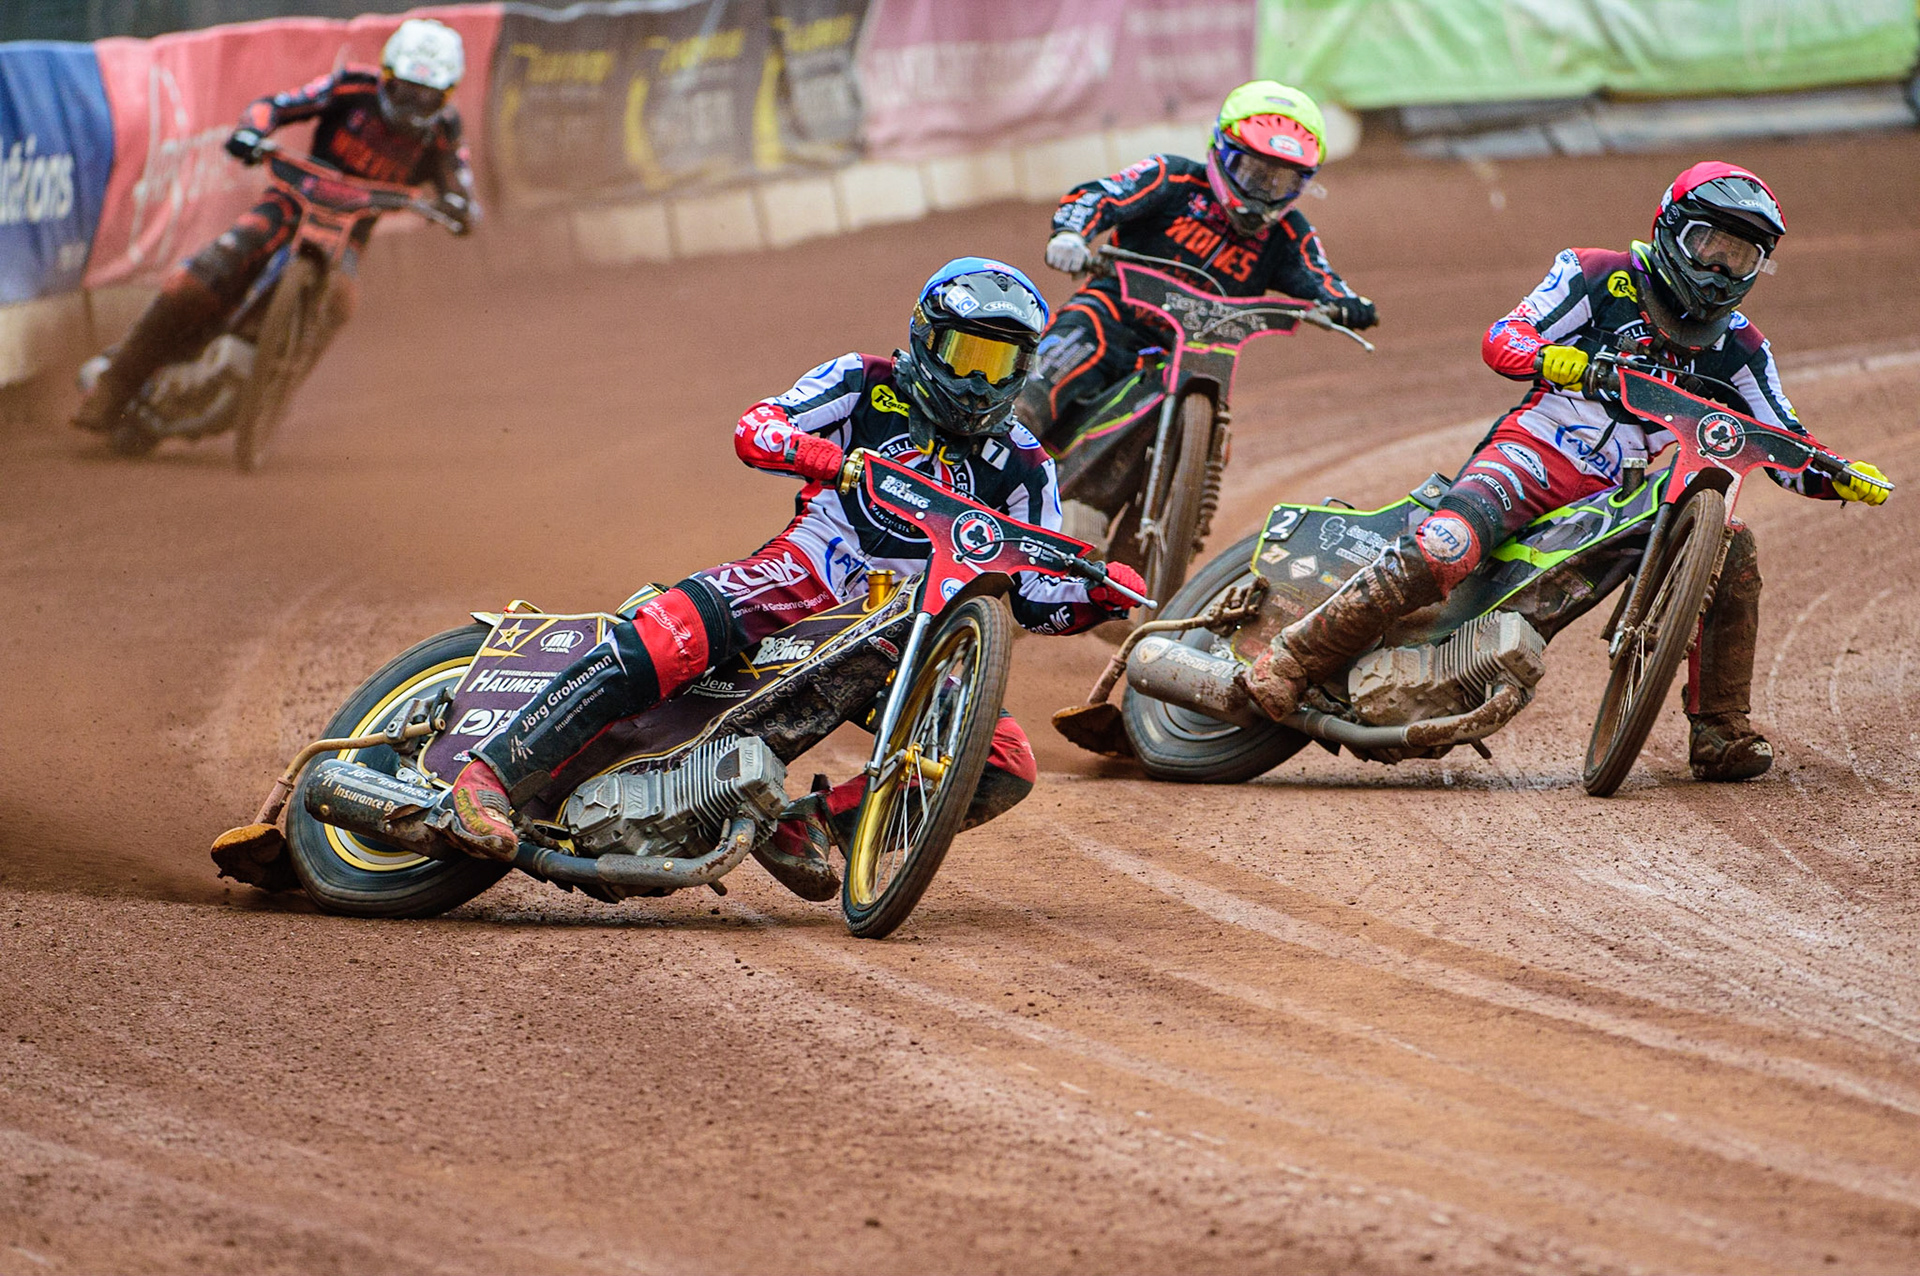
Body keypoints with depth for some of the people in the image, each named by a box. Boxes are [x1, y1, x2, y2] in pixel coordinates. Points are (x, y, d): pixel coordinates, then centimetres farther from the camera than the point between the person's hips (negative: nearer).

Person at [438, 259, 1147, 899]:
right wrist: (834, 457, -22)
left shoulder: (1022, 467, 15)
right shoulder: (866, 385, 10)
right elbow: (755, 429, -2)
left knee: (1007, 766, -17)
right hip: (806, 574, -3)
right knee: (674, 633, -32)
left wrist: (1100, 595, -9)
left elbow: (1035, 598, 13)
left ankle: (817, 822, -8)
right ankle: (494, 775, -32)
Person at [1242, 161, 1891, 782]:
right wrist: (1548, 357, -28)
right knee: (1443, 550, -32)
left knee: (1732, 548, -12)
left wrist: (1841, 476, -6)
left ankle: (1719, 732, -2)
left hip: (1619, 494, 5)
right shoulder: (1601, 277, 1)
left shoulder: (1738, 348, 13)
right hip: (1533, 452, -5)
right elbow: (1502, 337, -5)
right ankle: (1293, 657, -24)